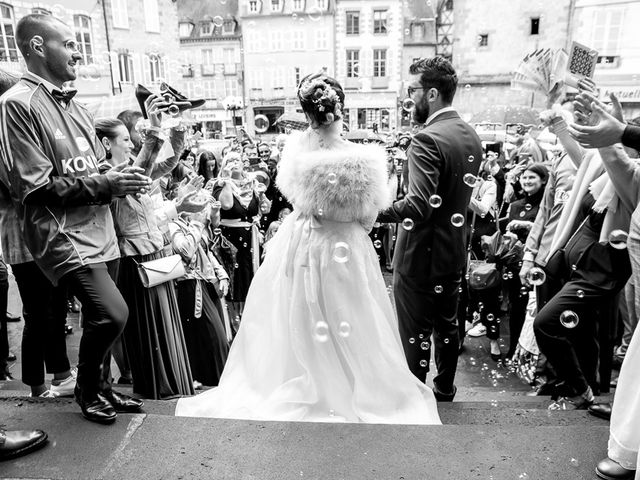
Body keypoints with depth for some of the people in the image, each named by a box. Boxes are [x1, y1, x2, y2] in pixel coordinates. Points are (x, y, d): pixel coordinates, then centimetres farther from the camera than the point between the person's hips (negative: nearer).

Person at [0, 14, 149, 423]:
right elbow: (36, 188, -14)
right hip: (62, 234, -7)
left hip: (99, 230, 7)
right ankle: (87, 390, 12)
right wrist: (107, 184, -15)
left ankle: (103, 385, 35)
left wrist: (123, 180, 1)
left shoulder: (75, 107, 13)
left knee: (102, 318, 12)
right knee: (112, 313, -17)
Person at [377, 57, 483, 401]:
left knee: (415, 333, 7)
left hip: (420, 255, -9)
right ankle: (445, 389, 38)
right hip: (453, 252, 9)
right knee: (447, 325, 21)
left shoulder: (428, 139, -22)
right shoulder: (472, 137, 7)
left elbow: (419, 204, -32)